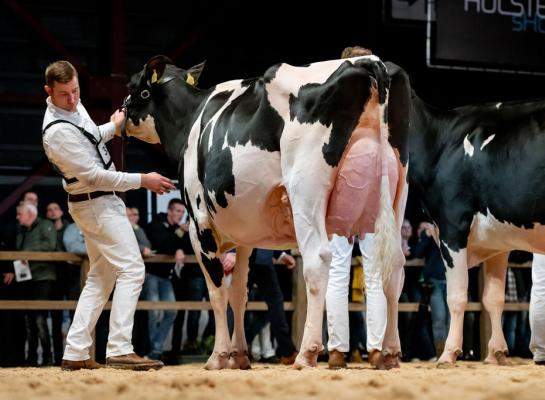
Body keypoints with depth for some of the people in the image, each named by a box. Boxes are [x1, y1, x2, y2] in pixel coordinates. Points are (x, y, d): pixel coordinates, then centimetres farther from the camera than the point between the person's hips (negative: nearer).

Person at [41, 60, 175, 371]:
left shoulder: (74, 107, 3)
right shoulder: (58, 132, -26)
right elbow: (94, 175, -24)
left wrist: (112, 128, 10)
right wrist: (142, 180, -21)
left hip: (99, 202, 10)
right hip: (96, 203, -10)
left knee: (101, 277, 14)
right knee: (131, 269, -12)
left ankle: (76, 353, 12)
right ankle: (119, 350, -17)